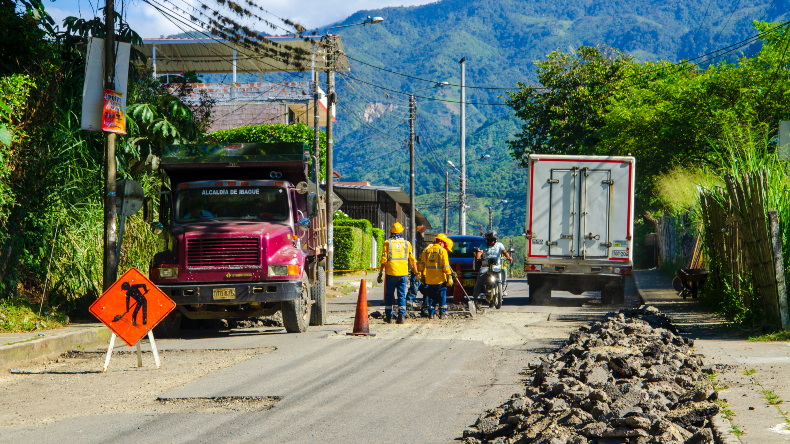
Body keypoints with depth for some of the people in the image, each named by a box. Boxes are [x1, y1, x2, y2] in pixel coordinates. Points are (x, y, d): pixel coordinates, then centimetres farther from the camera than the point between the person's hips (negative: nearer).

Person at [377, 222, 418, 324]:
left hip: (391, 273, -2)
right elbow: (412, 260, 6)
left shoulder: (388, 243, -1)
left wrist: (380, 274, 0)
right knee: (402, 295, 5)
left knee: (389, 295, 9)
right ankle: (401, 316, -3)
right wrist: (416, 273, 12)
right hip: (403, 274, 2)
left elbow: (383, 260, -4)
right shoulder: (406, 244, 6)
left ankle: (389, 316, 10)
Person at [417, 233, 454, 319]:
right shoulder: (442, 251, -7)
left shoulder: (426, 250, 9)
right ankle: (442, 313, 4)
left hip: (429, 279, 4)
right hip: (440, 279, -4)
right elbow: (446, 266, -13)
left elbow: (421, 264, 12)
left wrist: (422, 275, 19)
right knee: (442, 296, 6)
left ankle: (431, 313, 8)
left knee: (431, 297, 11)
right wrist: (449, 277, -11)